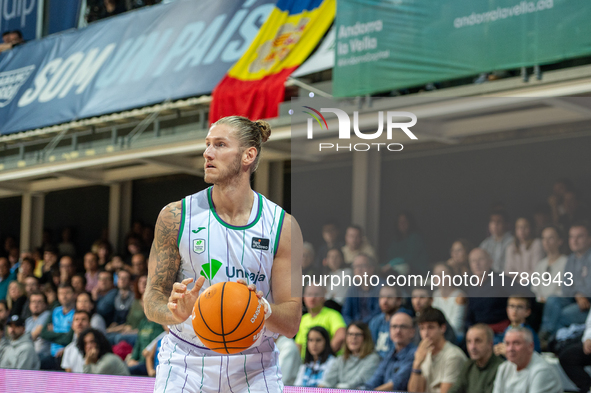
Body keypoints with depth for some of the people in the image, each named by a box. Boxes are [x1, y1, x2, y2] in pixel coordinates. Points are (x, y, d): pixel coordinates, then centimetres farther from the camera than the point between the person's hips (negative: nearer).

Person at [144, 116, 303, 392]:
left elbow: (291, 325, -5)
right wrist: (175, 313, -27)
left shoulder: (283, 226, -6)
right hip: (185, 363, 0)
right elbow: (153, 299, -4)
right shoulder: (176, 216, -5)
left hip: (254, 367, 0)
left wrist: (263, 310, -27)